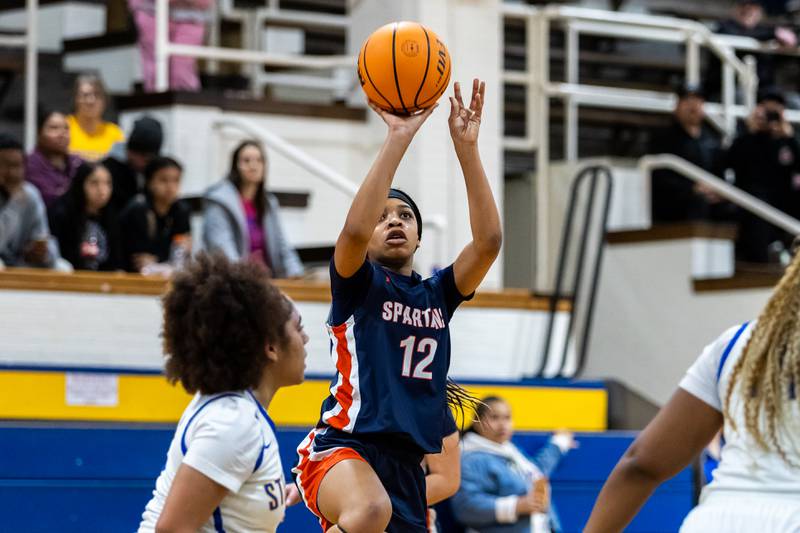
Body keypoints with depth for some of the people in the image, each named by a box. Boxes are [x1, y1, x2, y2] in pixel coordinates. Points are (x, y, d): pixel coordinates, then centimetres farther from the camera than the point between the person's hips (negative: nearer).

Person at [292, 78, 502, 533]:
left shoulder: (437, 294, 16)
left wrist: (467, 147, -7)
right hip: (342, 447, -6)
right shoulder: (358, 284, 3)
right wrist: (398, 139, -22)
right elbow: (355, 229, -20)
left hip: (405, 465, 7)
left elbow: (489, 240, 0)